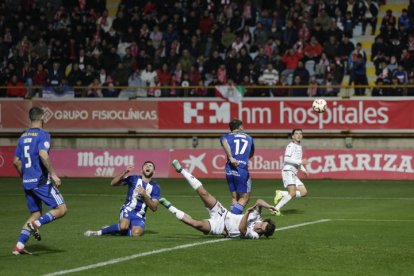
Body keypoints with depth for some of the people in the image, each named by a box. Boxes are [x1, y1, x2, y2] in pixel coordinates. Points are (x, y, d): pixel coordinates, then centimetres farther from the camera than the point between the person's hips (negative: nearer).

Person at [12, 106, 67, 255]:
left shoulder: (23, 137, 13)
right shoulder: (43, 135, -8)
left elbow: (16, 161, 15)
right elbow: (43, 155, -25)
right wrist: (53, 174, -20)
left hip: (27, 183, 8)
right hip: (41, 181, -8)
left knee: (35, 214, 15)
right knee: (61, 209, -3)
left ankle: (19, 246, 5)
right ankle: (37, 224, -22)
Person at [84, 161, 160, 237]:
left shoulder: (155, 187, 5)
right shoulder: (134, 179, 3)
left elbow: (154, 208, -2)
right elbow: (113, 183, -6)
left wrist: (144, 195, -16)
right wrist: (124, 172, -21)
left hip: (139, 216, 2)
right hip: (128, 209, -2)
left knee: (136, 234, -27)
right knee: (124, 226, -34)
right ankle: (100, 232, -12)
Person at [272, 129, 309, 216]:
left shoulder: (299, 147, 22)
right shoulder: (291, 146, -6)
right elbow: (287, 159, -17)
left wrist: (303, 170, 17)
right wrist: (300, 162, -19)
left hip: (294, 173, 9)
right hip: (288, 171, -9)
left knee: (304, 192, -1)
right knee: (292, 193, -22)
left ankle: (281, 194, 4)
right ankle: (276, 209, -17)